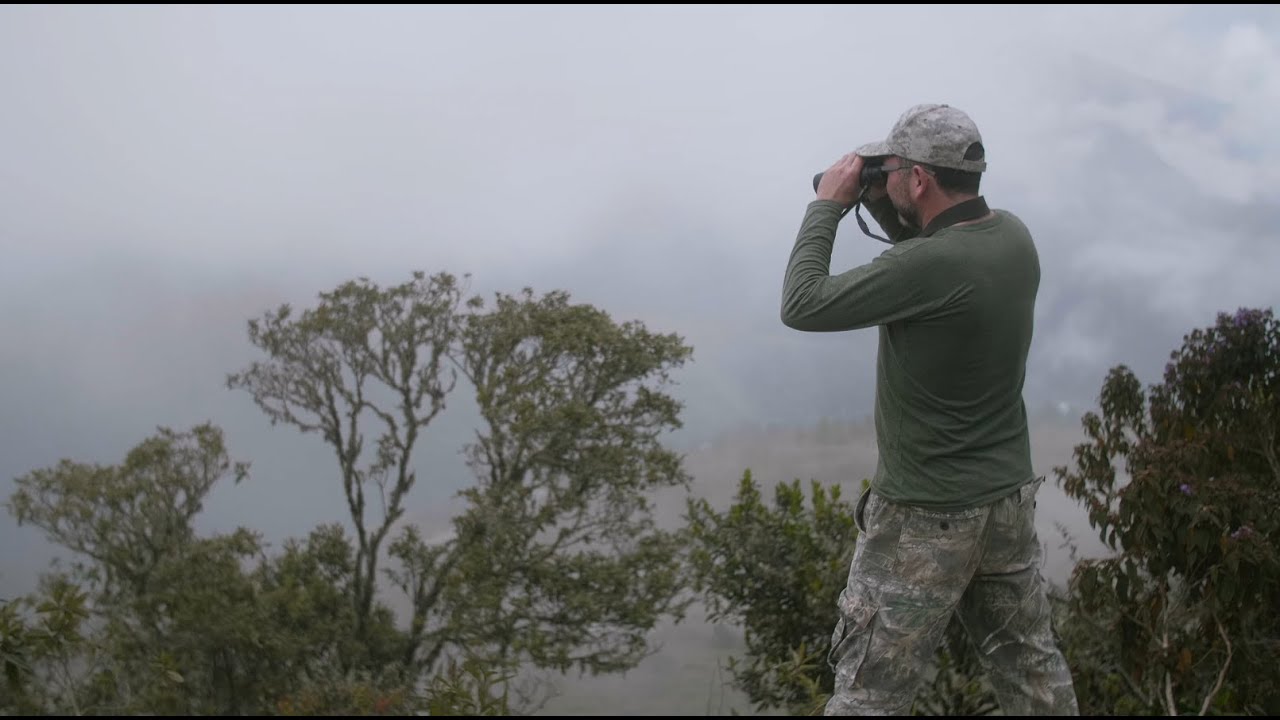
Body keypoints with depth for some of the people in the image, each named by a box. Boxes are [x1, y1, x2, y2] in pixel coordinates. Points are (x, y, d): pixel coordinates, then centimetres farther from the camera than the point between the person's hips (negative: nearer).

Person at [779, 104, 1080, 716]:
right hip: (1010, 498, 8)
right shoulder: (1013, 236, -2)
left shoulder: (930, 267, -27)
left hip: (925, 520, -8)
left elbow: (801, 306, -20)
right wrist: (882, 206, 7)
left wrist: (828, 204, -9)